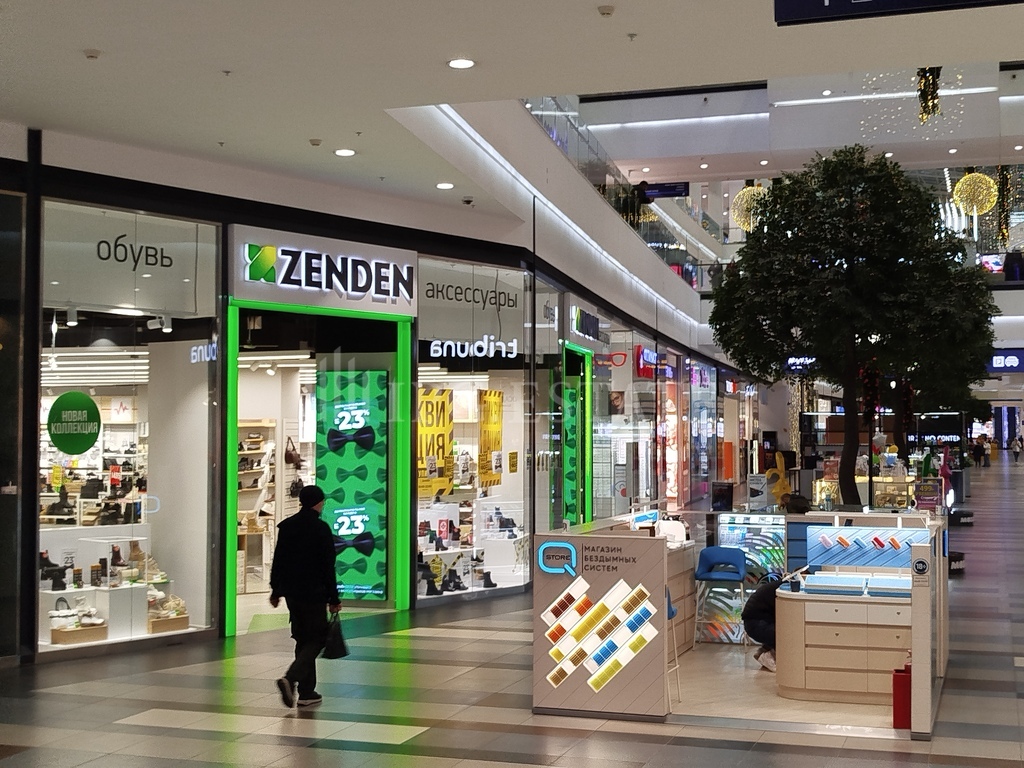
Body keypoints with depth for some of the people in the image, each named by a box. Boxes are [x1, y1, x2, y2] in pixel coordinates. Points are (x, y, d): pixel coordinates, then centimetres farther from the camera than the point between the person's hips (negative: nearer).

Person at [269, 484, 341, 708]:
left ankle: (306, 692, 15)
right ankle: (291, 678, -19)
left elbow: (278, 561, 11)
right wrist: (334, 599, -5)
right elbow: (328, 567, -10)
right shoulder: (321, 529, -12)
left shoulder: (286, 526, 7)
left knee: (303, 639, 15)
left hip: (292, 593, 6)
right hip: (314, 594, -6)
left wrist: (276, 591, 19)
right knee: (316, 640, 2)